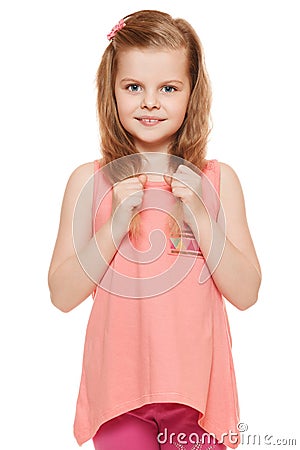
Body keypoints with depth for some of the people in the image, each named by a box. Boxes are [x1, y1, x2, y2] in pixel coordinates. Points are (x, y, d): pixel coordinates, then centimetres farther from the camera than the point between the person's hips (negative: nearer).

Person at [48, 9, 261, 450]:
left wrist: (199, 216, -16)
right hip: (118, 381, 0)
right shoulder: (89, 181, -3)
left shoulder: (218, 179, -2)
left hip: (194, 381, 1)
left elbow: (245, 294, -5)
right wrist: (116, 224, -17)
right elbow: (63, 295, -6)